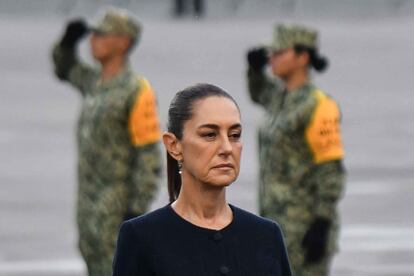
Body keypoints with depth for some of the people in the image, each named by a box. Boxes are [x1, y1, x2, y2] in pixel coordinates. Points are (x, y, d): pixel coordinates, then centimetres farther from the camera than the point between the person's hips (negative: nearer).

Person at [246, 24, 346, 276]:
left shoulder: (318, 106, -16)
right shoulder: (285, 96, 11)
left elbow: (332, 170, -18)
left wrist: (321, 226, -22)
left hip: (308, 224, -9)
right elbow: (260, 92, 36)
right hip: (281, 221, 9)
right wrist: (256, 66, 14)